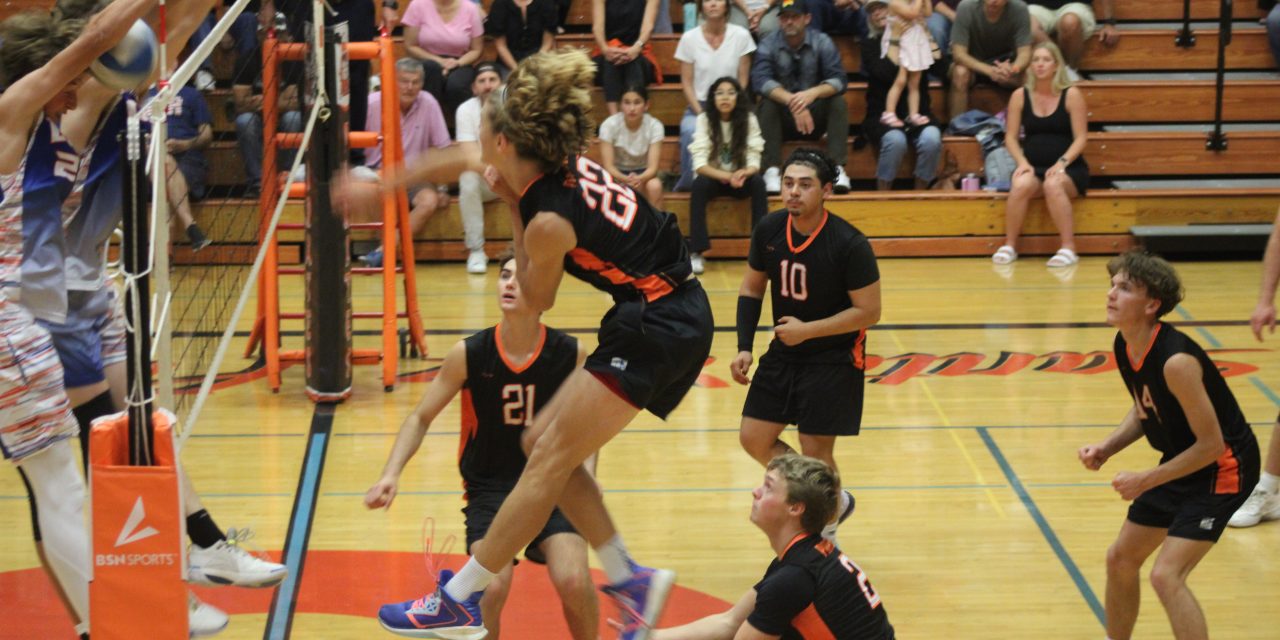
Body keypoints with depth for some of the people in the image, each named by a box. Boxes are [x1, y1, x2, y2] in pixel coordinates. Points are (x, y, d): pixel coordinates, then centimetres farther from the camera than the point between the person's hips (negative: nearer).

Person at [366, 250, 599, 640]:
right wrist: (391, 474, -11)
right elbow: (421, 419, 3)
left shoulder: (570, 354, -6)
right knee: (492, 587, -25)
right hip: (489, 487, 0)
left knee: (574, 582, -24)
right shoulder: (469, 355, -8)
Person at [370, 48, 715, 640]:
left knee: (551, 458, -4)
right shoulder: (560, 160, 0)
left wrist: (512, 208, -3)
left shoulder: (549, 220, -23)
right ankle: (628, 578, 15)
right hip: (671, 311, 9)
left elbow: (537, 300, -1)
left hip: (657, 330, -9)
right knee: (542, 442, 11)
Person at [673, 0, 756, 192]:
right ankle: (688, 184, -14)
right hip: (698, 107, 0)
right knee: (692, 132, -34)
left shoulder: (741, 36, 1)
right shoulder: (689, 38, 1)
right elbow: (687, 84, 1)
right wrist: (702, 115, -12)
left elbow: (743, 82, 2)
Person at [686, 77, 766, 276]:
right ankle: (696, 252, -33)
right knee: (700, 184, -34)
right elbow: (699, 164, -19)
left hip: (740, 179, 1)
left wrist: (744, 173, -36)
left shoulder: (748, 119, -8)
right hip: (713, 178, -1)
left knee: (758, 182, -30)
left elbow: (754, 162, -11)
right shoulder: (704, 119, -12)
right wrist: (727, 176, -35)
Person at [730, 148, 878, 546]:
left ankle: (826, 524, 24)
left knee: (815, 452, -3)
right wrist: (744, 348, 0)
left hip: (834, 360, -6)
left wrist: (807, 330, -21)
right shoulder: (768, 230, -6)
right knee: (754, 438, 5)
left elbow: (868, 312, -17)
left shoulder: (848, 244, -21)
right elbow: (751, 289, 9)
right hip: (783, 353, 6)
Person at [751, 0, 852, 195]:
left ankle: (837, 169, -31)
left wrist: (813, 93, -38)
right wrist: (791, 101, -40)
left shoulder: (822, 43, -5)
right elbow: (760, 80, -24)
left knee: (838, 103, -26)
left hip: (815, 115, 1)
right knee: (767, 104, -29)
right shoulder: (768, 45, -7)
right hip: (783, 117, -1)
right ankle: (772, 171, -36)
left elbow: (837, 79, -17)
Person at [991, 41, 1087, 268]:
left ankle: (1068, 249, -30)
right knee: (1021, 185, -33)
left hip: (1070, 169, -2)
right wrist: (1022, 163, -11)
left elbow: (1081, 138, -2)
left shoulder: (1071, 94, 0)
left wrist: (1062, 163, -17)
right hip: (1033, 167, 2)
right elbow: (1011, 137, 7)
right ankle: (1009, 246, -21)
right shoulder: (1020, 96, 6)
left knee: (1053, 185, -37)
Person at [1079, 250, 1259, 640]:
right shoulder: (1124, 346, -5)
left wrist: (1146, 481, -20)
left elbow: (1212, 444, -25)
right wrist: (1106, 449, -3)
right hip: (1181, 463, 9)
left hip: (1223, 468, -9)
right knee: (1121, 559, 16)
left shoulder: (1175, 361, -31)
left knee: (1166, 576, -20)